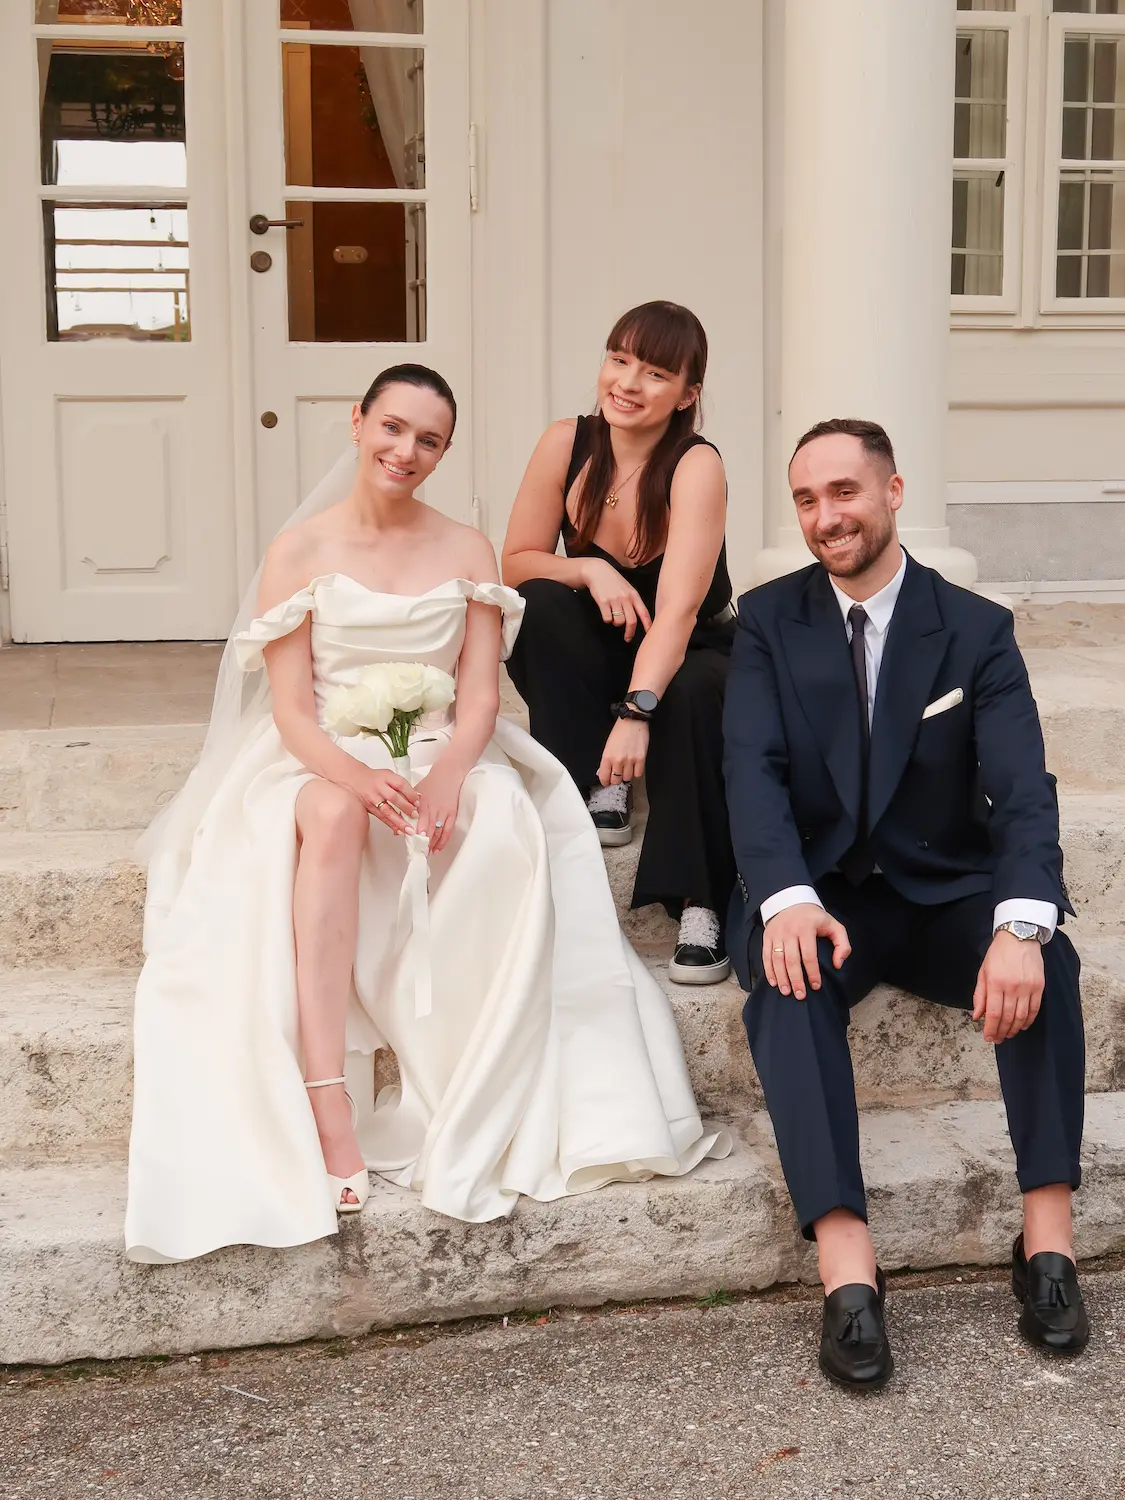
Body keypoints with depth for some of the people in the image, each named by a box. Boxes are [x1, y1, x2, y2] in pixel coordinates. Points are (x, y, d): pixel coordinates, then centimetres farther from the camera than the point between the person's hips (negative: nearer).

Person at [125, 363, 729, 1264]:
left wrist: (448, 772, -21)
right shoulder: (301, 551, 5)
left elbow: (480, 694, 3)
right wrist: (356, 774, -25)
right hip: (326, 762, -2)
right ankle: (328, 1113, -43)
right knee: (331, 817, -39)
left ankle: (473, 1116, -27)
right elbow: (291, 707, -3)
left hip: (443, 760, 2)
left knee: (507, 828, -35)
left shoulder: (467, 553, 11)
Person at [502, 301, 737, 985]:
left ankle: (702, 905, -27)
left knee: (687, 698, -36)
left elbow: (677, 612, -35)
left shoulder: (698, 466, -24)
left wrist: (636, 711, -49)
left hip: (696, 657, -3)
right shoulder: (567, 444, -12)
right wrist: (589, 571, -26)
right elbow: (518, 562, -6)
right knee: (544, 603, -26)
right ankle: (597, 791, -16)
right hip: (595, 659, 3)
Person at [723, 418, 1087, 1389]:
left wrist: (1021, 926, -34)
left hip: (946, 896, 1)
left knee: (1047, 962, -29)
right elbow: (754, 770, -12)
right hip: (822, 896, 0)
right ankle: (848, 1274, -40)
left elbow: (1022, 789, -13)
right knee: (791, 981, -33)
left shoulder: (977, 629, -1)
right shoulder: (768, 620, 2)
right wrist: (788, 900, -33)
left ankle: (1048, 1243, -23)